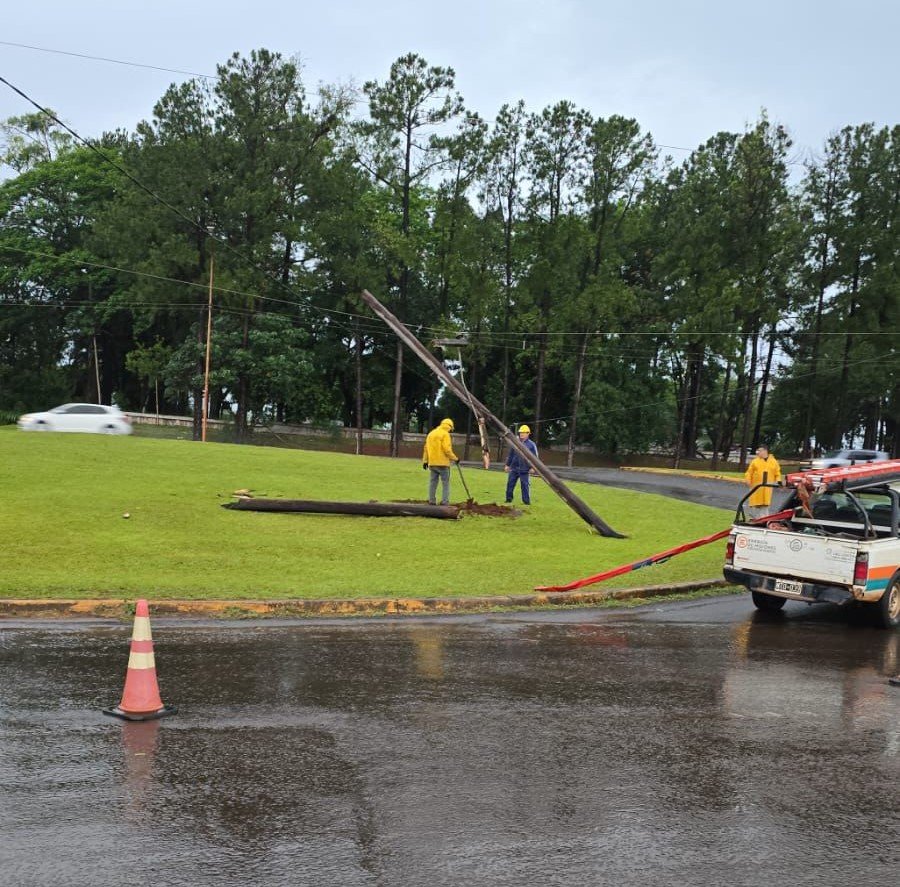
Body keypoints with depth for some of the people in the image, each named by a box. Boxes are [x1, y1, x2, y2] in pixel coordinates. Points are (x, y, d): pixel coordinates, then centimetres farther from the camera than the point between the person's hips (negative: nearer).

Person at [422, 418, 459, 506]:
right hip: (442, 463, -7)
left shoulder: (431, 433, 15)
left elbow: (426, 448, 14)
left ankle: (431, 501, 11)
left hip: (432, 463, 7)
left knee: (432, 482, 11)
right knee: (445, 483, 0)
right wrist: (455, 458, -6)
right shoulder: (445, 434, -9)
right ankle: (444, 501, -5)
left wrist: (425, 460, 16)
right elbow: (447, 449, -16)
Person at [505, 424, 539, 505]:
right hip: (514, 468, 4)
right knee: (510, 483, 4)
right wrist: (507, 465, 12)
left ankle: (526, 501, 7)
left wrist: (533, 468, -10)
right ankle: (508, 499, 15)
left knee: (525, 485, -1)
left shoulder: (531, 444, -2)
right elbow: (510, 455, 14)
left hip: (525, 470, -4)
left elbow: (535, 457, -2)